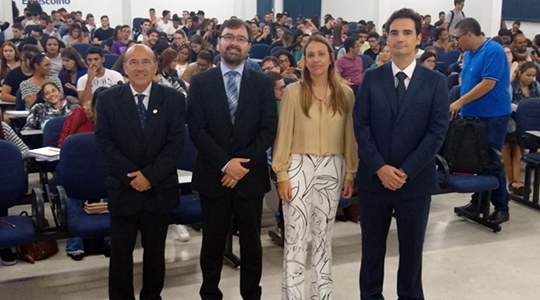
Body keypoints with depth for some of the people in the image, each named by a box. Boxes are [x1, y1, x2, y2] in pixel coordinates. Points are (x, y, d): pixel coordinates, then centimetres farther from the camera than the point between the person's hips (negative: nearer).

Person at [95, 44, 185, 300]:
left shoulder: (173, 99, -2)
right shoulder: (108, 99, -1)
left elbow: (176, 143, -7)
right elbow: (104, 142, -5)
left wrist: (150, 175, -16)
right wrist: (131, 175, -14)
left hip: (160, 189, 0)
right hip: (122, 189, 0)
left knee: (155, 250, 14)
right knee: (120, 252, 8)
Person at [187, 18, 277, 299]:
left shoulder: (263, 83, 4)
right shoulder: (200, 82, 1)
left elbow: (268, 130, -2)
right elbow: (196, 129, -6)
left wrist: (243, 164, -12)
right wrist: (225, 164, -15)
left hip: (251, 176, 1)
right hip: (213, 176, 0)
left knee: (251, 242, 11)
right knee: (212, 242, 10)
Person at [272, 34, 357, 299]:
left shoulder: (345, 94, 3)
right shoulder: (293, 91, -3)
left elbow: (350, 135, 7)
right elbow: (283, 134, -3)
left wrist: (350, 172, 6)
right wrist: (281, 173, -7)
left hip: (332, 168, 3)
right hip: (299, 166, -2)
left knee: (323, 235, 13)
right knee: (295, 236, -3)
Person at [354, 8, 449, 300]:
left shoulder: (436, 82, -1)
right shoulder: (372, 78, 2)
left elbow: (438, 131, -7)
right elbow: (361, 125, -3)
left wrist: (406, 171, -14)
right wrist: (379, 168, -14)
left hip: (416, 180, -1)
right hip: (373, 177, 1)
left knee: (411, 247, 11)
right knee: (372, 245, 13)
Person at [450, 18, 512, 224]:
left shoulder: (493, 50, -15)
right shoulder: (469, 54, 12)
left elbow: (488, 84, -21)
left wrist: (460, 102, -18)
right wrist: (461, 105, 5)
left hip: (492, 116, -8)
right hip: (473, 115, 8)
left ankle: (501, 208, 7)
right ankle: (478, 201, 21)